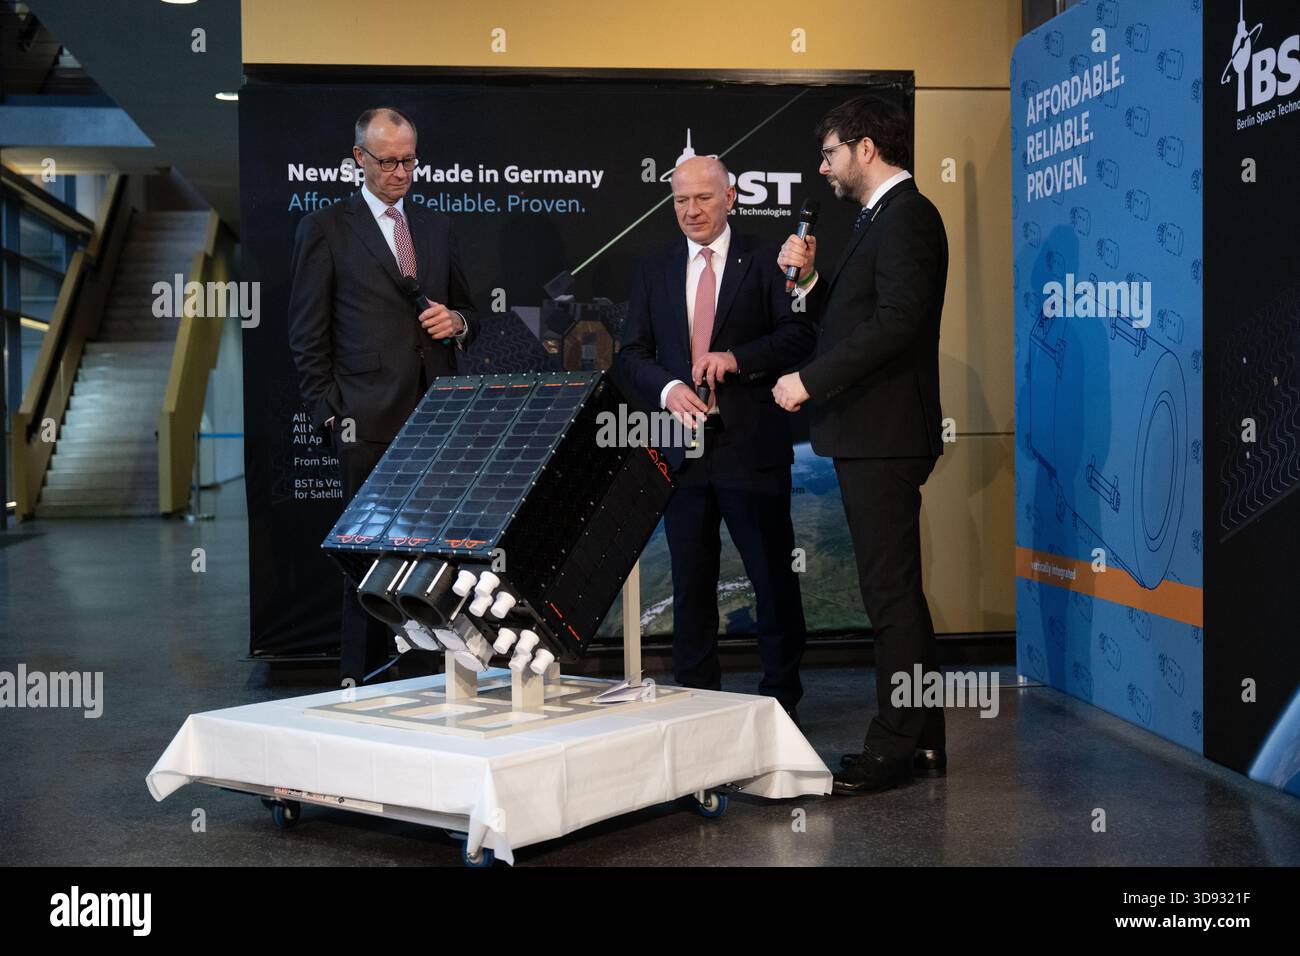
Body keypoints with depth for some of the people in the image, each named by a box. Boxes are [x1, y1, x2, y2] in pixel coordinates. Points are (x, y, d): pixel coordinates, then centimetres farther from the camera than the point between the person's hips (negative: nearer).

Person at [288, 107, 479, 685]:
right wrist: (330, 414, -5)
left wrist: (456, 322, 1)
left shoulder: (436, 229, 18)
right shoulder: (324, 230, 4)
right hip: (370, 421, -4)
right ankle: (362, 681, 7)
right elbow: (306, 336, 2)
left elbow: (467, 315, 25)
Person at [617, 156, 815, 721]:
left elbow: (799, 335, -6)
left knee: (773, 576, 4)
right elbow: (631, 355, 9)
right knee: (690, 583, 10)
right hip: (683, 446, 4)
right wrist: (668, 389, -10)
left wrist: (736, 358, -20)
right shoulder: (654, 272, 13)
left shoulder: (766, 260, 2)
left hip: (752, 445, -3)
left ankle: (781, 697, 17)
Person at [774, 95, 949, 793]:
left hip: (885, 433, -11)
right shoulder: (879, 219, 21)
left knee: (891, 591, -7)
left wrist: (811, 380, -20)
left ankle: (896, 748, -1)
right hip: (868, 435, 11)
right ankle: (921, 740, 21)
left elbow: (896, 321, -23)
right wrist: (810, 280, 6)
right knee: (894, 590, 13)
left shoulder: (906, 216, -11)